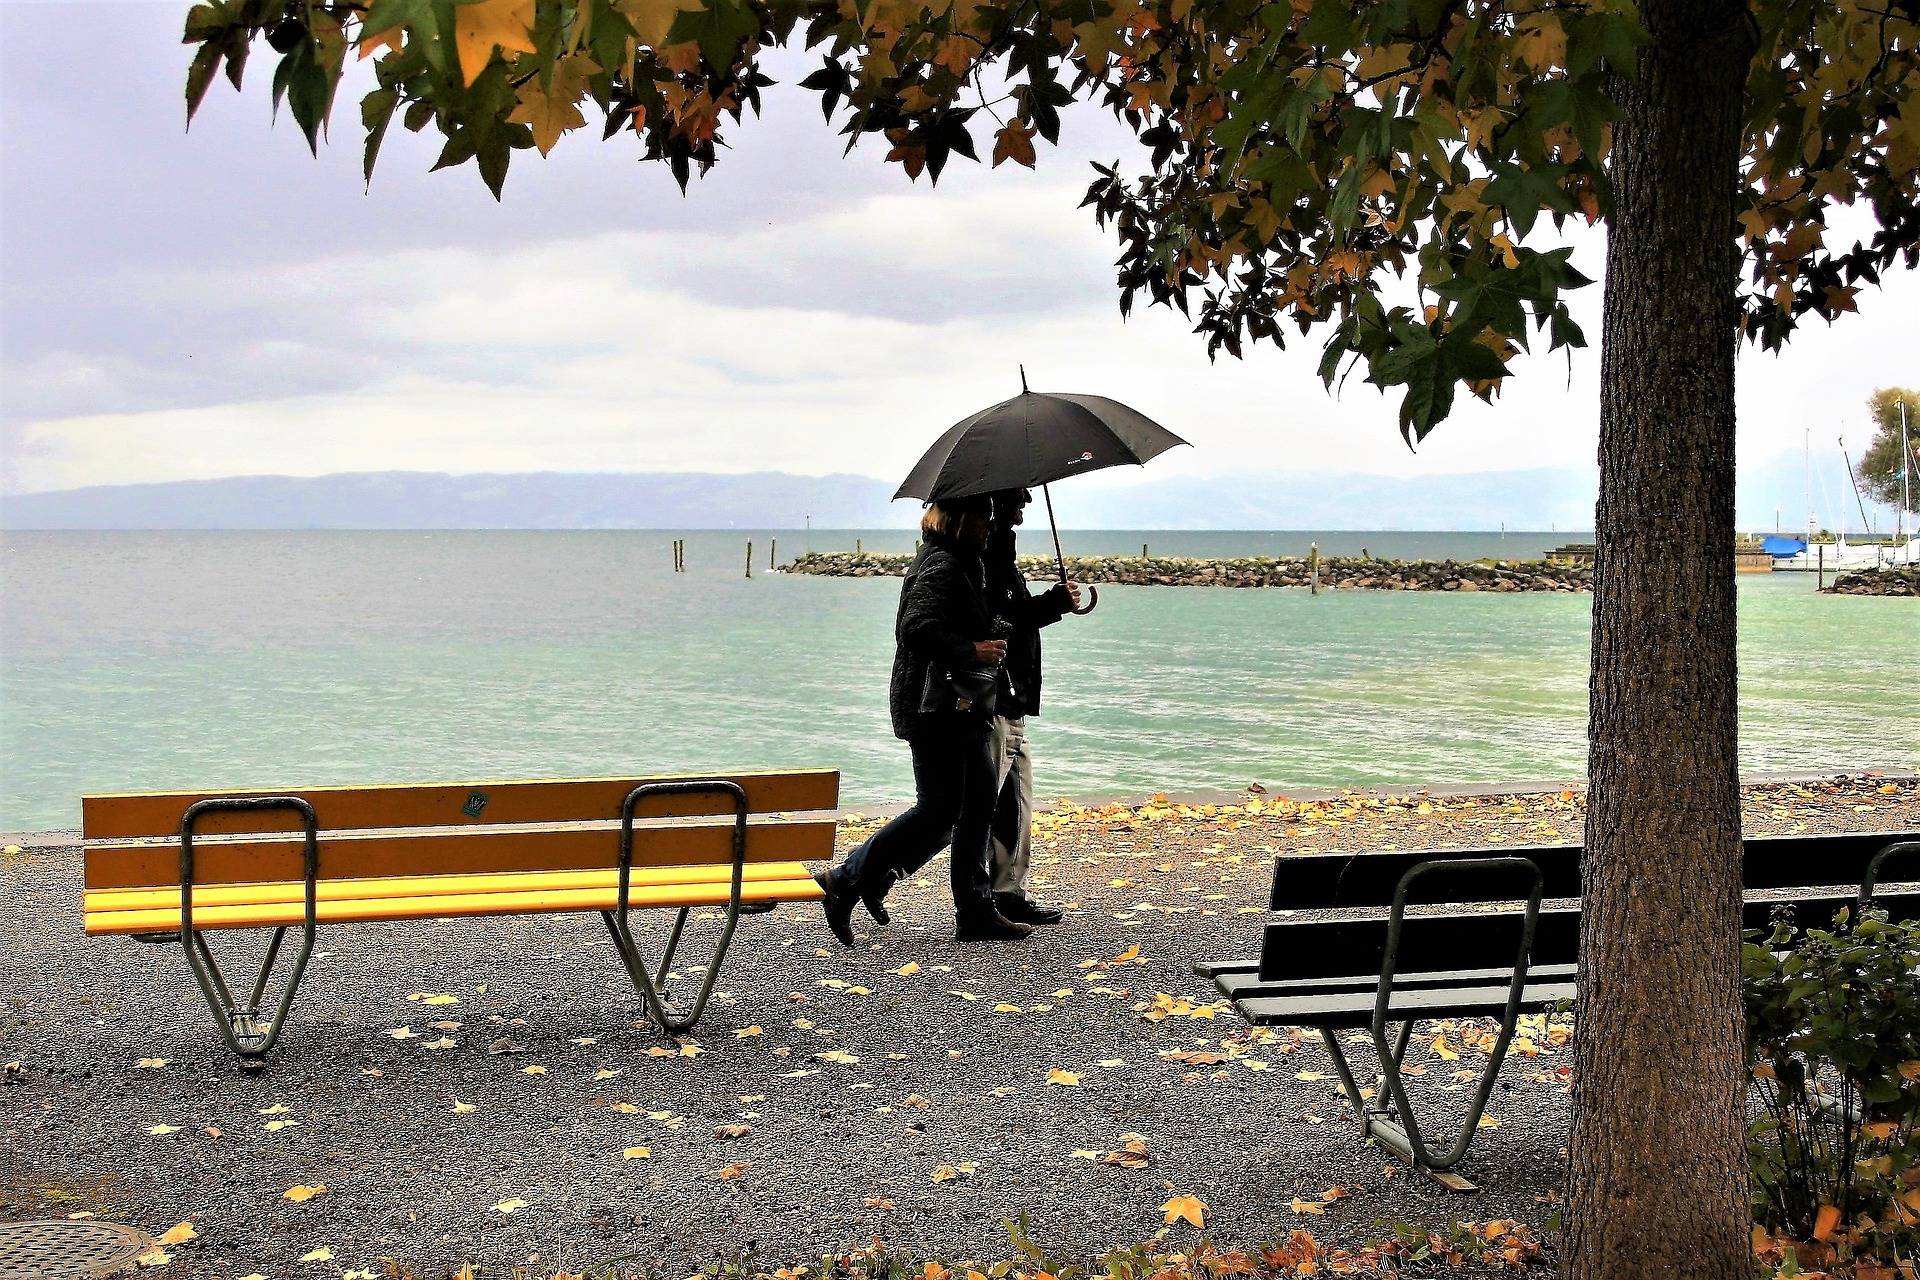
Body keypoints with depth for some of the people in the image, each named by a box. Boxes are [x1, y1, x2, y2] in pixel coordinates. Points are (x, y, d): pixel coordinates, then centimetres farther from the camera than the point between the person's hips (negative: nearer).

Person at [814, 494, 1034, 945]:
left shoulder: (960, 564, 18)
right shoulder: (940, 566, -16)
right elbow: (917, 629, -27)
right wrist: (973, 651, -22)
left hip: (963, 709, 11)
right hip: (936, 708, -11)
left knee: (980, 804, 10)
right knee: (939, 811, -7)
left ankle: (976, 914, 16)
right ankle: (846, 882, 0)